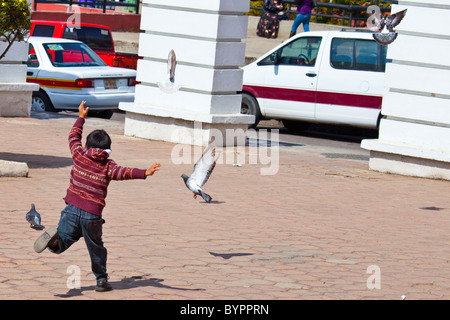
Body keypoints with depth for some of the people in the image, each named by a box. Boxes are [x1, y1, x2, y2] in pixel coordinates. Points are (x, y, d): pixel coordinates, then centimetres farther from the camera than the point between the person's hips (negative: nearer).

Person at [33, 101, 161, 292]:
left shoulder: (79, 155, 5)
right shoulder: (108, 166, -2)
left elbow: (74, 137, 22)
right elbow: (124, 173, -20)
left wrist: (81, 117, 33)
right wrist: (144, 173, -32)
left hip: (72, 209, 1)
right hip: (92, 214, -1)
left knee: (63, 242, 0)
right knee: (96, 247, 17)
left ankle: (54, 239, -34)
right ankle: (101, 280, 20)